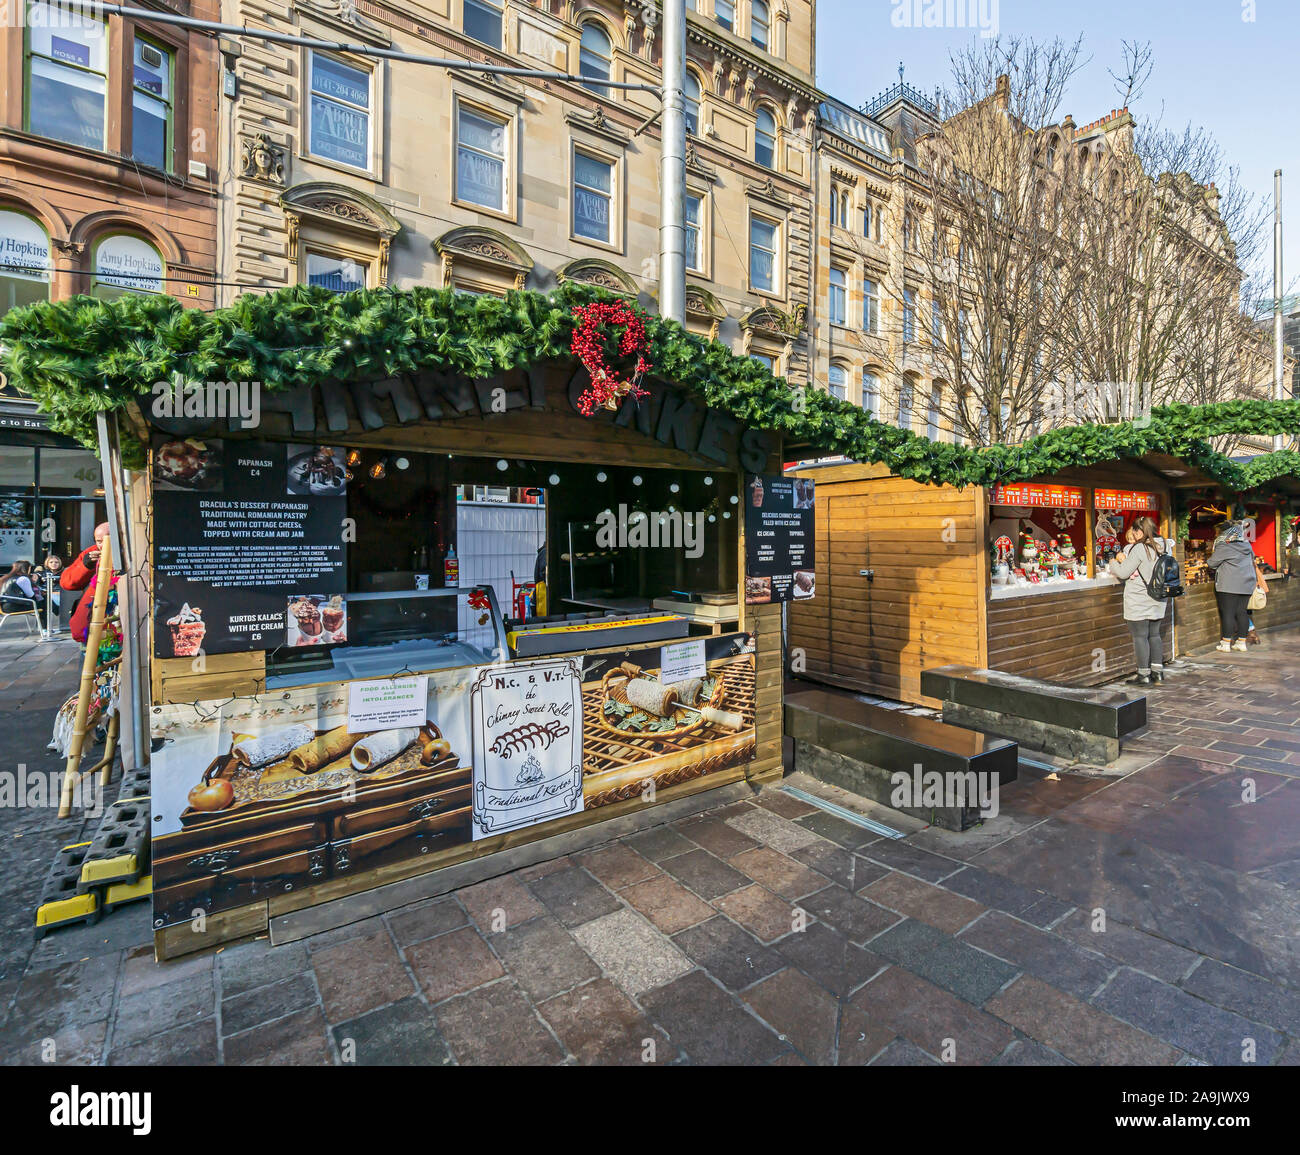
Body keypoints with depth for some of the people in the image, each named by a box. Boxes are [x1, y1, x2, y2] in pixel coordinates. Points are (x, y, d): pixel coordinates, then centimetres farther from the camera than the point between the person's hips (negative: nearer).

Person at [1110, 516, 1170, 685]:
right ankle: (1158, 671, 21)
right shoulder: (1161, 548, 6)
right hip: (1157, 601, 8)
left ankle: (1144, 674, 4)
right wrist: (1124, 559, 14)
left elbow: (1123, 572, -14)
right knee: (1154, 634, 16)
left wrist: (1113, 563, 6)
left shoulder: (1139, 548, -17)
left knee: (1140, 636, 0)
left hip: (1139, 602, -8)